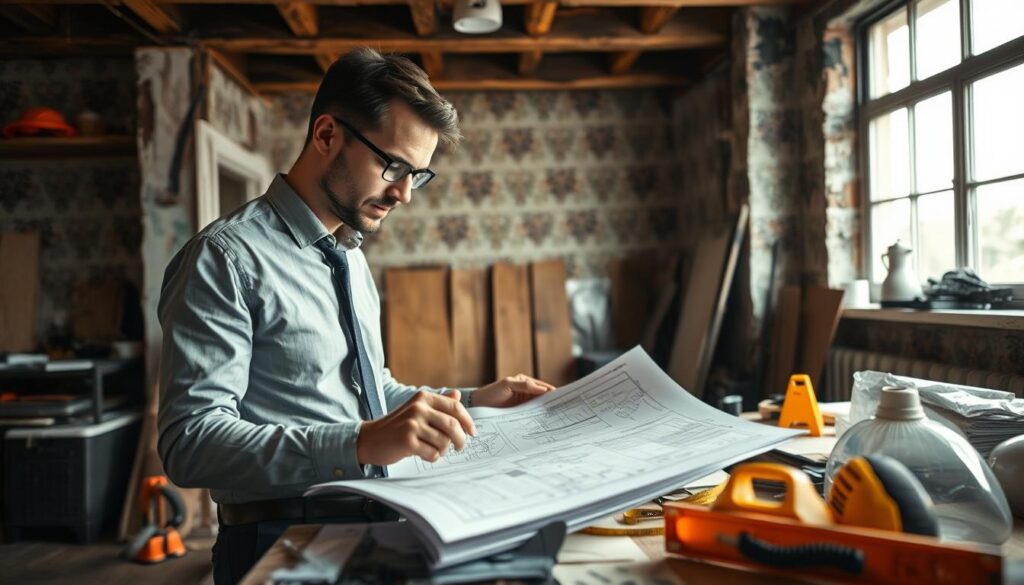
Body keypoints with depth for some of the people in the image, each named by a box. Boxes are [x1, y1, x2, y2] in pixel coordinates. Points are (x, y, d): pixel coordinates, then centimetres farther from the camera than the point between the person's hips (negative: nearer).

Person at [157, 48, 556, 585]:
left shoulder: (352, 259, 15)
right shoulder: (227, 258, -10)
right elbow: (189, 440, -19)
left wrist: (470, 402, 8)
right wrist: (359, 443, -29)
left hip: (373, 526, 7)